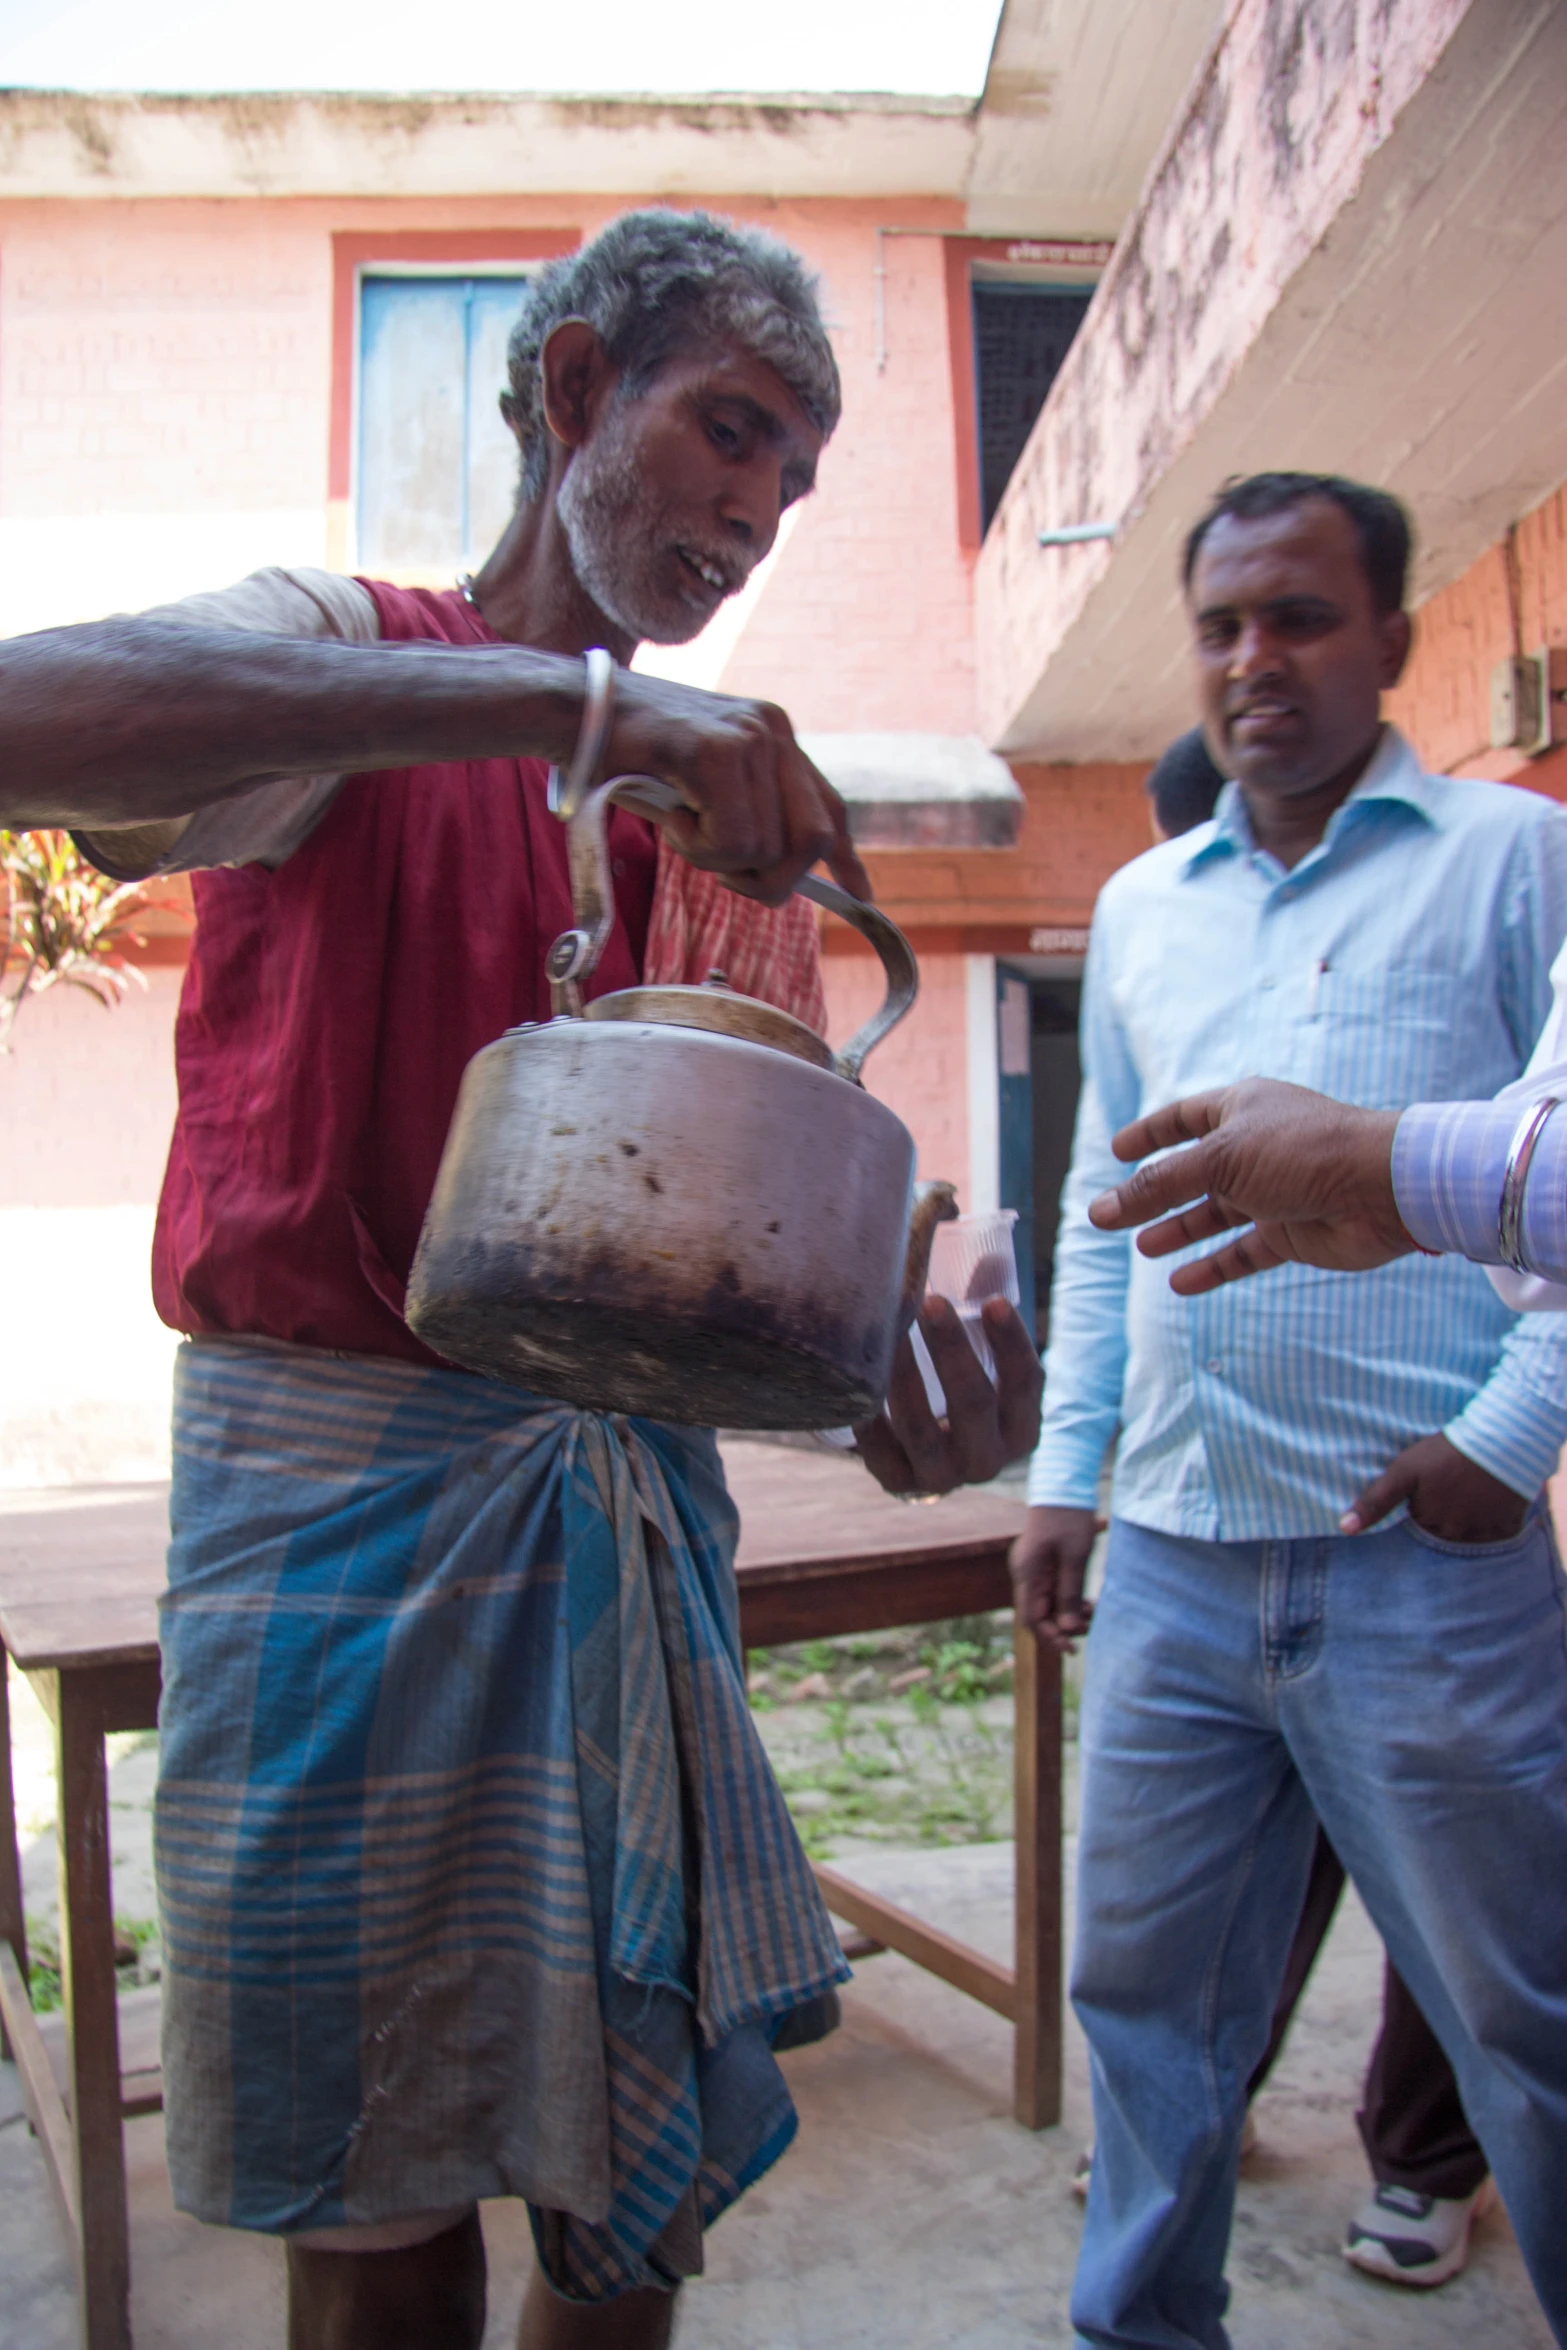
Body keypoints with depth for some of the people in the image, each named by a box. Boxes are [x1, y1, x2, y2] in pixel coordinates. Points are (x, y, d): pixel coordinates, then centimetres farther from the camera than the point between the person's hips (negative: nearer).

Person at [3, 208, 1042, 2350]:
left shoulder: (729, 815, 13)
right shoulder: (347, 663, -1)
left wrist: (888, 1393, -14)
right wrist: (574, 697, -28)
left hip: (637, 1502, 5)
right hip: (347, 1475, -4)